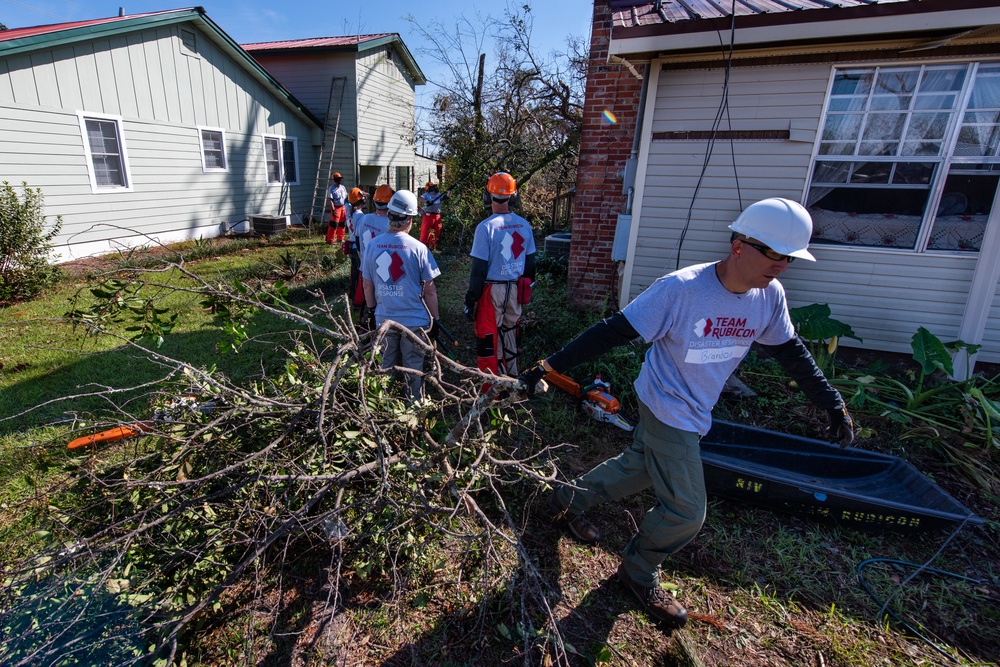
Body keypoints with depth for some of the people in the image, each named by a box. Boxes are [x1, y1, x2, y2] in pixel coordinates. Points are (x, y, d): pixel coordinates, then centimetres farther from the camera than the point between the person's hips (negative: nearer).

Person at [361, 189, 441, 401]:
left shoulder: (372, 245, -4)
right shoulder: (418, 248, -14)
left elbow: (367, 286, 5)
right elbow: (429, 290, -10)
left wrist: (372, 310, 20)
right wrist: (434, 318, 2)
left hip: (384, 319, 3)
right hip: (415, 320, -3)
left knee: (387, 366, 18)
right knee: (414, 368, 10)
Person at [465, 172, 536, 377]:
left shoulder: (486, 227, -15)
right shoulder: (524, 225, 0)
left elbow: (479, 268, -15)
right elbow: (530, 262, 8)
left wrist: (471, 298, -7)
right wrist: (527, 287, 22)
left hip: (492, 290, -5)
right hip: (516, 289, 5)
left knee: (488, 338, 6)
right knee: (511, 334, 18)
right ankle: (511, 377, 33)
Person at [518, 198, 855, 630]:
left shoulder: (770, 295, -6)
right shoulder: (681, 289, -27)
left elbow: (790, 351, 11)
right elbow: (613, 332, -25)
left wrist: (833, 403, 12)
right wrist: (550, 366, -25)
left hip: (695, 413, 7)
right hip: (666, 409, -7)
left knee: (637, 469, 22)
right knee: (686, 512, 0)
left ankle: (568, 501, 46)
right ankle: (639, 574, 30)